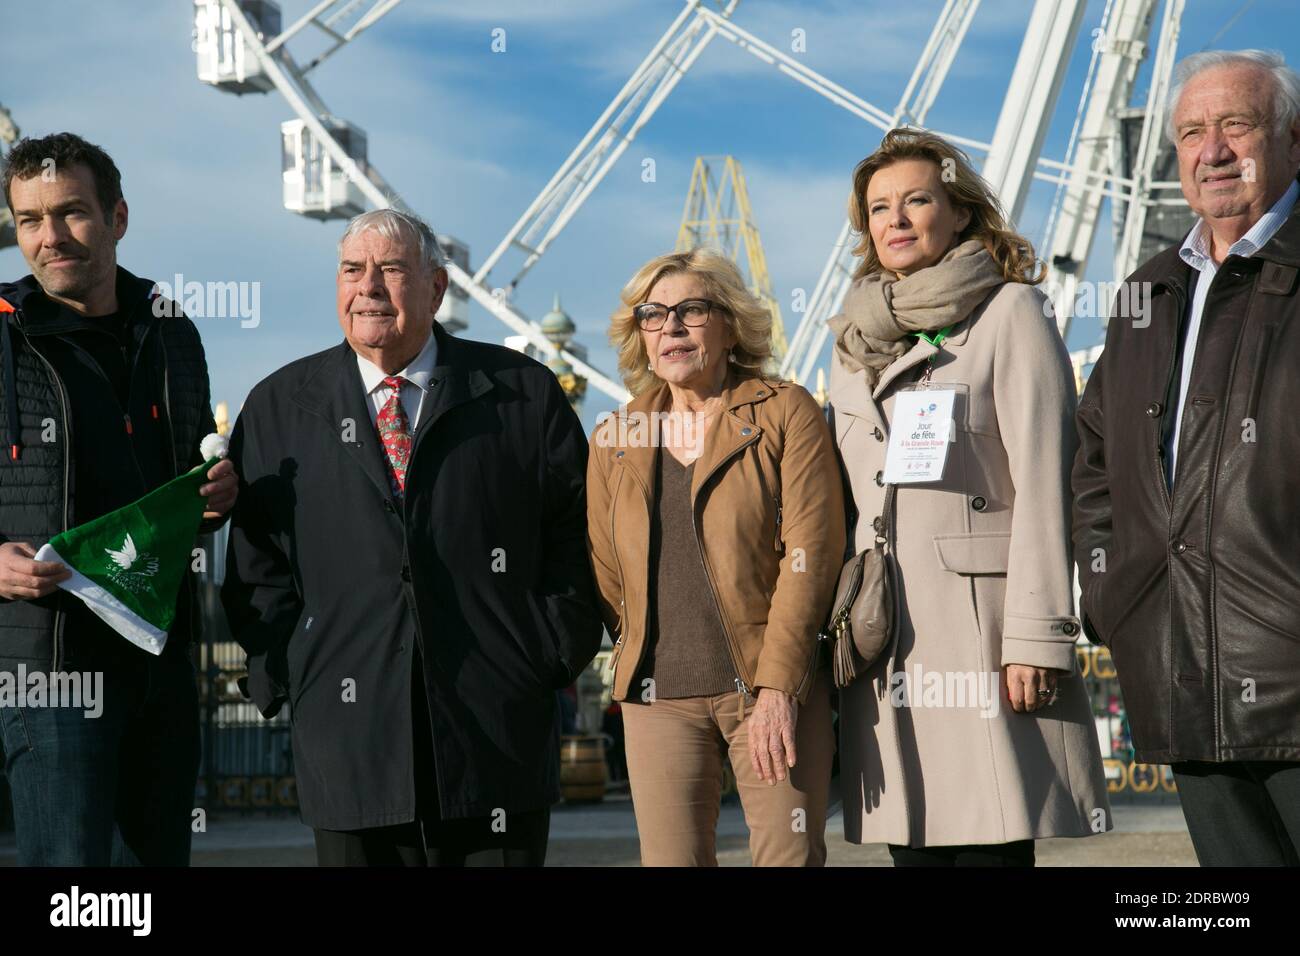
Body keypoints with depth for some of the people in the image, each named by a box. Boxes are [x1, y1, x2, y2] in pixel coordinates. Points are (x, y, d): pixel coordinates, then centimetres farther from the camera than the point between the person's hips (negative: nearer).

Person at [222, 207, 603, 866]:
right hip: (350, 731, 1)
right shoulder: (279, 407, 9)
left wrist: (555, 656, -1)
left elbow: (575, 539, 7)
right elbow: (257, 565, 8)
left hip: (498, 730, -1)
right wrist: (284, 676, 0)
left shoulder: (526, 394, 6)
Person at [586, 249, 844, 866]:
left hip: (776, 688, -3)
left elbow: (810, 554, -7)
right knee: (672, 858, -1)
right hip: (658, 699, 3)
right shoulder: (614, 440, 12)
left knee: (791, 856, -7)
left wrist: (777, 687, -14)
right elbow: (606, 580, 16)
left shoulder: (785, 412, 1)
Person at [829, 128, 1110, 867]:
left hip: (980, 621, -5)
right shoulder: (858, 340, 19)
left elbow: (1042, 483, -7)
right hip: (887, 633, 5)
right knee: (916, 847, 3)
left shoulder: (1010, 313, 1)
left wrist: (1036, 635, -14)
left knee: (994, 845, -10)